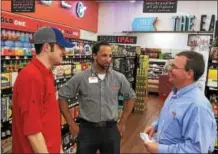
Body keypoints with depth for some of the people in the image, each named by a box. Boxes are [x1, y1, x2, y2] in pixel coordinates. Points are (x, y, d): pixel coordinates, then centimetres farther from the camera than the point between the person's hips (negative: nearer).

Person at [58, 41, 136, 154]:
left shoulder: (119, 78, -2)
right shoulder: (80, 77, -9)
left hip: (111, 129, 2)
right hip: (87, 129, -2)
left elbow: (131, 97, 9)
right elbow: (62, 97, -3)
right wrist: (72, 124, -2)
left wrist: (122, 123, 8)